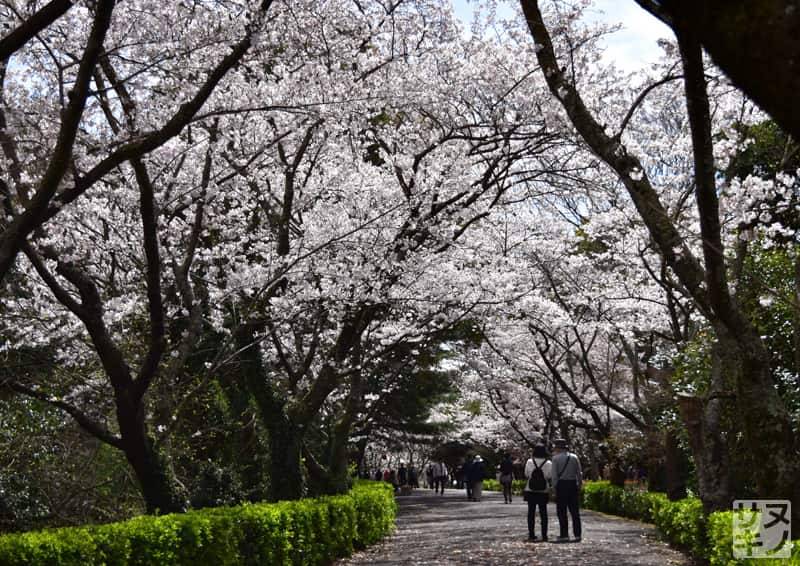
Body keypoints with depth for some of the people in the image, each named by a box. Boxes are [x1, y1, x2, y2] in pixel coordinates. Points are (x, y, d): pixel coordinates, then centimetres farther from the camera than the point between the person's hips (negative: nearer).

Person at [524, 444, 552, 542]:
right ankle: (544, 535, 6)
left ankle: (531, 535, 5)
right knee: (543, 513, 7)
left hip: (530, 492, 0)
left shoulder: (529, 462, -6)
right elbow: (550, 477, -6)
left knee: (531, 512, 6)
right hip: (543, 492, 0)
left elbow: (526, 476, -3)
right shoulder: (548, 464, -7)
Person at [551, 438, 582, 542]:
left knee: (561, 511, 2)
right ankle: (577, 534, 6)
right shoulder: (574, 457, 7)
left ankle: (564, 535, -1)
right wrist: (580, 486, 10)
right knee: (574, 511, 8)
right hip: (573, 484, 4)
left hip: (561, 484, -4)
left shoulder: (556, 458, -4)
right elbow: (579, 473, 5)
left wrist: (554, 488, -3)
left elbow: (554, 475, -8)